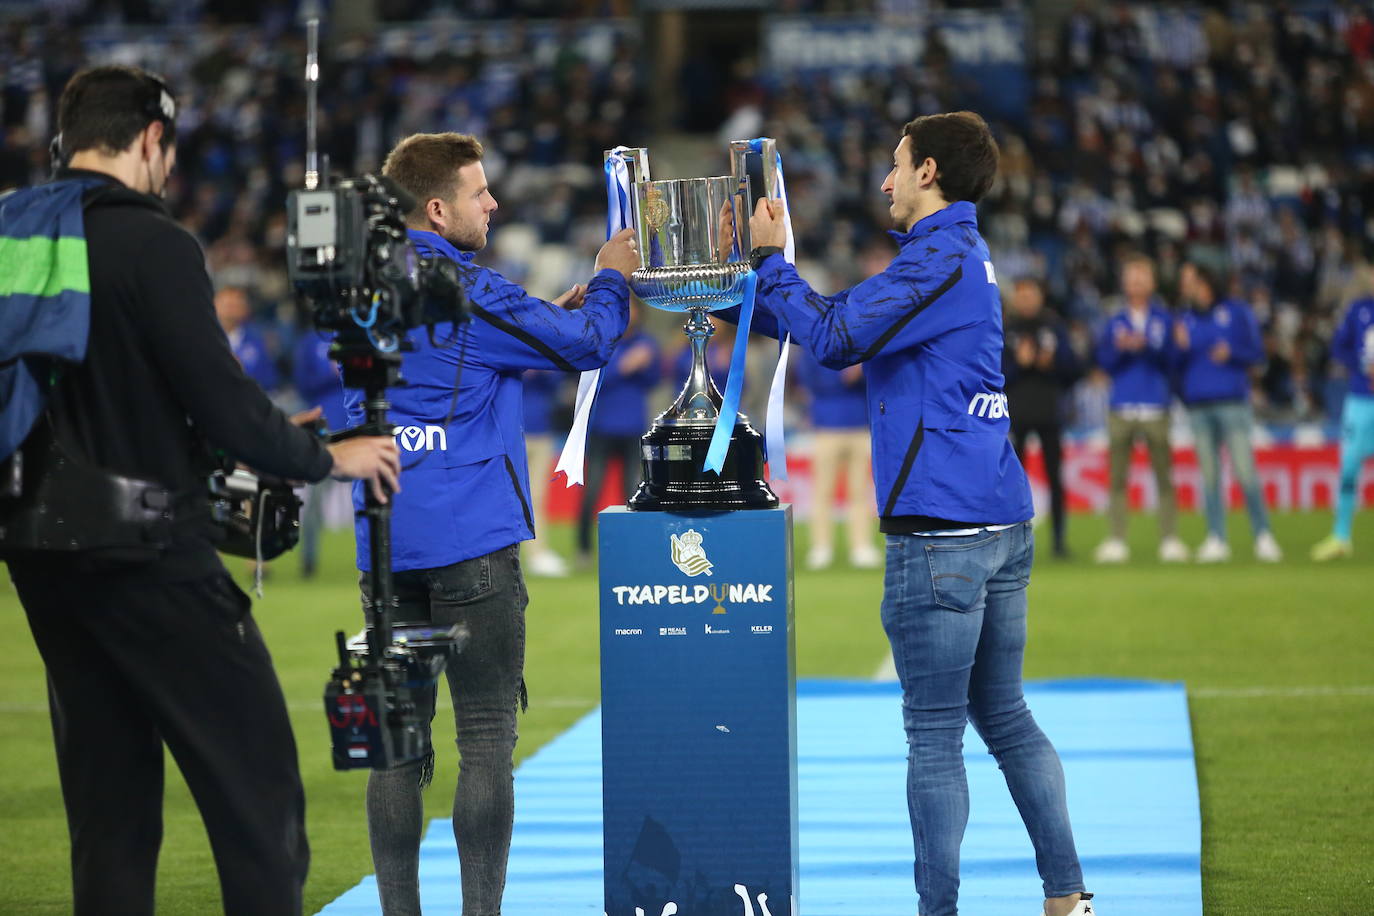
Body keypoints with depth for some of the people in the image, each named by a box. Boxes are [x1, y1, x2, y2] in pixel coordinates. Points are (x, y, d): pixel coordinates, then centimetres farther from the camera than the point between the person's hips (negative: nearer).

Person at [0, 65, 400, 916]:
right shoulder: (153, 245, -14)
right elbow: (221, 398, -16)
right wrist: (328, 457, 0)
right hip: (151, 558, -7)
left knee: (107, 787, 13)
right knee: (256, 781, -1)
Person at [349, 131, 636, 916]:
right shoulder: (464, 289, -10)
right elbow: (584, 346, -1)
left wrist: (557, 311, 24)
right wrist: (610, 279, 18)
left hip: (386, 548, 7)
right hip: (471, 541, -7)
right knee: (487, 740, -3)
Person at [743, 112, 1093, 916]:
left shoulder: (939, 260, -12)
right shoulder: (965, 256, 19)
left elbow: (834, 338, -14)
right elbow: (839, 322, 25)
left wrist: (772, 259, -1)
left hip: (941, 533, -9)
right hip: (1005, 523, 10)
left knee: (935, 734, -4)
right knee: (1005, 714, 14)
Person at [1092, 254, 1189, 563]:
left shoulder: (1163, 320, 9)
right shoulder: (1114, 322, 14)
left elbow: (1171, 360, 2)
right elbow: (1104, 363, 8)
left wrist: (1146, 346, -13)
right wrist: (1120, 348, -10)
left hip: (1156, 410, -1)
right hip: (1121, 410, 1)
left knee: (1164, 476, -6)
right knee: (1117, 477, -3)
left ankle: (1170, 539, -4)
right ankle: (1116, 541, -2)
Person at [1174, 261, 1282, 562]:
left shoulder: (1237, 312, 8)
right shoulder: (1183, 321, 16)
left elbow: (1255, 353, 5)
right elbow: (1175, 365, 12)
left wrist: (1230, 352, -13)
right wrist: (1180, 348, -8)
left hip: (1233, 401, -3)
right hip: (1198, 406, 3)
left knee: (1245, 471, -9)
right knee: (1209, 475, 1)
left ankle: (1263, 536, -4)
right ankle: (1216, 540, 3)